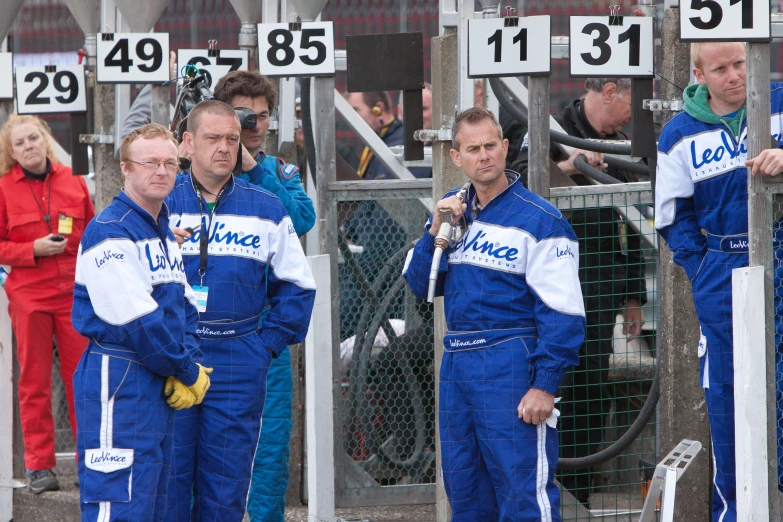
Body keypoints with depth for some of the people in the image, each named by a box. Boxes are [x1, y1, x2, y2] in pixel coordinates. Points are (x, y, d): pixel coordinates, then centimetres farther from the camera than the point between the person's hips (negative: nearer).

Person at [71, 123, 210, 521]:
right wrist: (188, 372, -8)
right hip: (119, 385, -10)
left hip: (161, 389, 10)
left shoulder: (166, 232, 18)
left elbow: (185, 307, 17)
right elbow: (135, 320, -18)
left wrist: (190, 368, -1)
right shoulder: (110, 232, -13)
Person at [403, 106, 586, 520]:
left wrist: (545, 385, -17)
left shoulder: (538, 220, -9)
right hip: (455, 365, 7)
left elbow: (562, 313, -11)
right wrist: (435, 233, -5)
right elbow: (421, 285, 12)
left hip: (509, 365, -7)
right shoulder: (452, 211, 12)